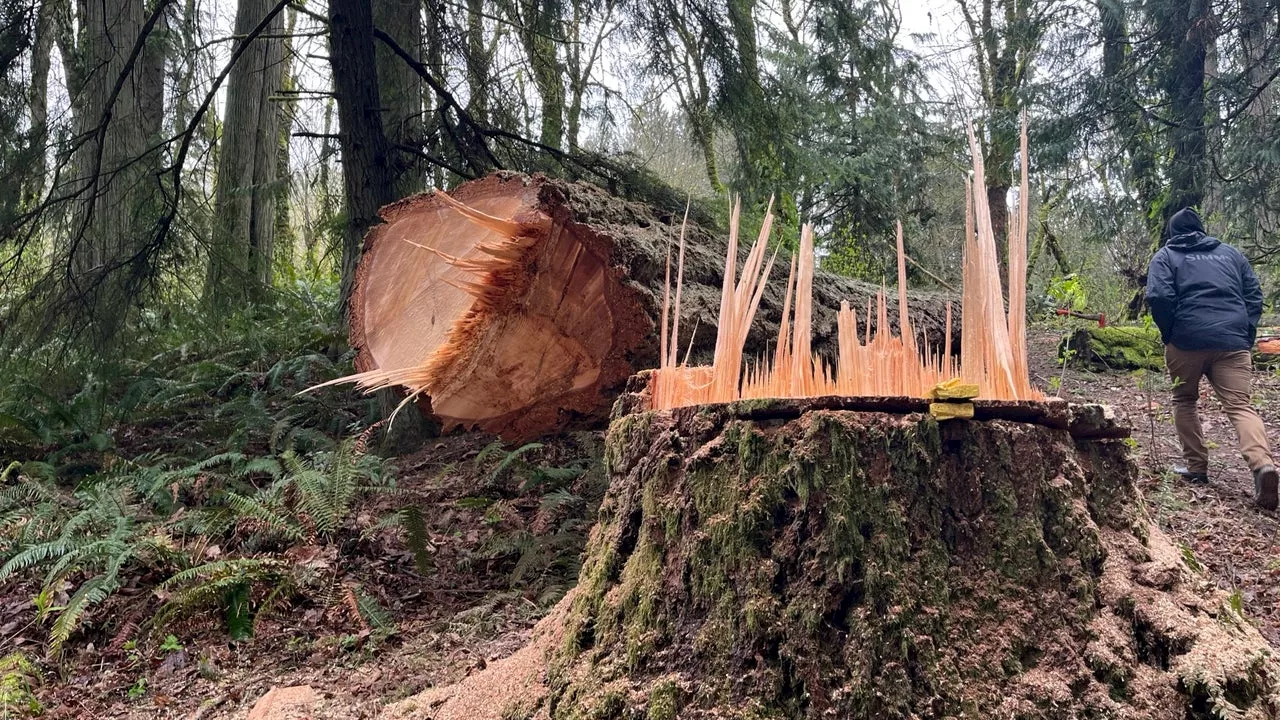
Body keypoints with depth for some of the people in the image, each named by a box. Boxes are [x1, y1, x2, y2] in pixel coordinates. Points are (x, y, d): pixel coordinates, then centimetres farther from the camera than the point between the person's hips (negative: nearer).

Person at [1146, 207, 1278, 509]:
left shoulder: (1166, 256, 10)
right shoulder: (1230, 252, 22)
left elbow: (1158, 297, -8)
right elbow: (1254, 295, 15)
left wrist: (1168, 334, 5)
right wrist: (1246, 334, 16)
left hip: (1187, 339, -2)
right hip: (1233, 340, 2)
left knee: (1184, 400, 18)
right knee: (1240, 405, -4)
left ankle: (1196, 466, 14)